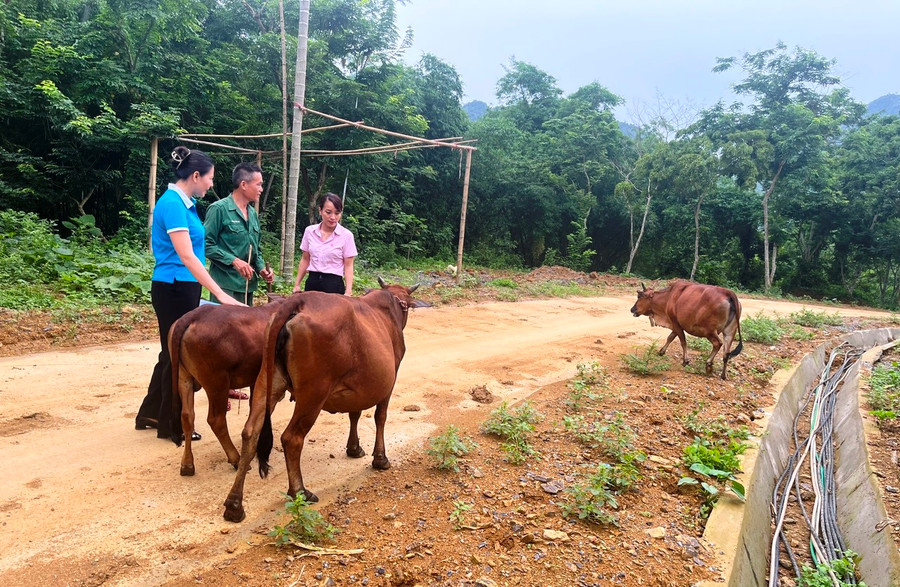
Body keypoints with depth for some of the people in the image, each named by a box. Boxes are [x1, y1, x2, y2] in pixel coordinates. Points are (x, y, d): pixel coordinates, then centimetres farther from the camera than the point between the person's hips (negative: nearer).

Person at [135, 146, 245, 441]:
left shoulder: (183, 203, 11)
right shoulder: (173, 204, -17)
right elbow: (186, 256, -24)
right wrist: (220, 294, -27)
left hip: (183, 288, 9)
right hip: (174, 289, -9)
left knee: (172, 352, 18)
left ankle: (150, 415, 32)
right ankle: (171, 425, 17)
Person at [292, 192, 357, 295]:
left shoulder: (346, 235, -6)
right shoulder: (309, 231, 4)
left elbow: (348, 266, -5)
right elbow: (305, 260, 12)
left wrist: (348, 291, -14)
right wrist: (297, 284, 11)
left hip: (334, 285, -3)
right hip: (312, 283, 3)